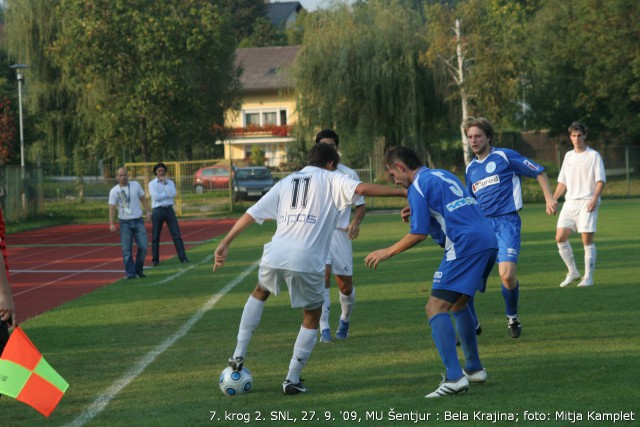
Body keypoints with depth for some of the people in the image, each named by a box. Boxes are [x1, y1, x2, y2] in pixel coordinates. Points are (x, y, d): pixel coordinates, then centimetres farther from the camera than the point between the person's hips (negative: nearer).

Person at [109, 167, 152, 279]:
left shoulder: (135, 185, 4)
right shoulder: (114, 191, -4)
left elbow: (143, 198, 14)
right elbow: (112, 208, -8)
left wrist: (148, 212, 5)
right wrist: (112, 224, -17)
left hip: (138, 221, 2)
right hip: (125, 223, -2)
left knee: (143, 246, -2)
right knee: (127, 250, -4)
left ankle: (139, 269, 17)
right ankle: (130, 273, 3)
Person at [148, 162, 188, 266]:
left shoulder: (170, 182, 9)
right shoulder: (152, 184, 1)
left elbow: (172, 194, -9)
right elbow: (156, 197, -13)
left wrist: (165, 183, -9)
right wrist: (167, 193, -5)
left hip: (169, 209, 2)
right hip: (157, 210, -2)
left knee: (176, 234, -4)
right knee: (155, 237, 2)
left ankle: (182, 258, -5)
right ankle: (155, 259, 12)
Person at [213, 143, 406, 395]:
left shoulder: (287, 182, 22)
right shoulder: (331, 180, 10)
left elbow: (252, 214, 18)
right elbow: (361, 189, -9)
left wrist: (225, 244, 21)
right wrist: (403, 192, -7)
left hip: (275, 255, 4)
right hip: (307, 262, -4)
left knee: (260, 293, 36)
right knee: (312, 318, 19)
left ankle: (238, 355, 29)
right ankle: (292, 379, 13)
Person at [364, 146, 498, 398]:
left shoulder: (418, 186, -3)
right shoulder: (444, 176, 23)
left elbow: (419, 234, -8)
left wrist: (387, 252, 3)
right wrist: (419, 212, 29)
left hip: (465, 246, -9)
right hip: (488, 242, 9)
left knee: (436, 308, -10)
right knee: (458, 303, 25)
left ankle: (454, 377, -22)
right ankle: (474, 368, 29)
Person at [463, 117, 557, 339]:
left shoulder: (504, 156, -1)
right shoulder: (470, 168, 16)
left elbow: (539, 172, 3)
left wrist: (549, 198, -5)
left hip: (506, 222, -5)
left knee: (507, 274, -21)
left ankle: (512, 316, 9)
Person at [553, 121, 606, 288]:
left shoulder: (594, 156, -1)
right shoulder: (568, 156, 16)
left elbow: (601, 180, -6)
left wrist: (595, 198, -20)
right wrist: (552, 200, 10)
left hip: (587, 203, -5)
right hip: (570, 202, 5)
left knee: (587, 239, -8)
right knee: (560, 237, -4)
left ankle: (588, 277, -1)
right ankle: (572, 272, 10)